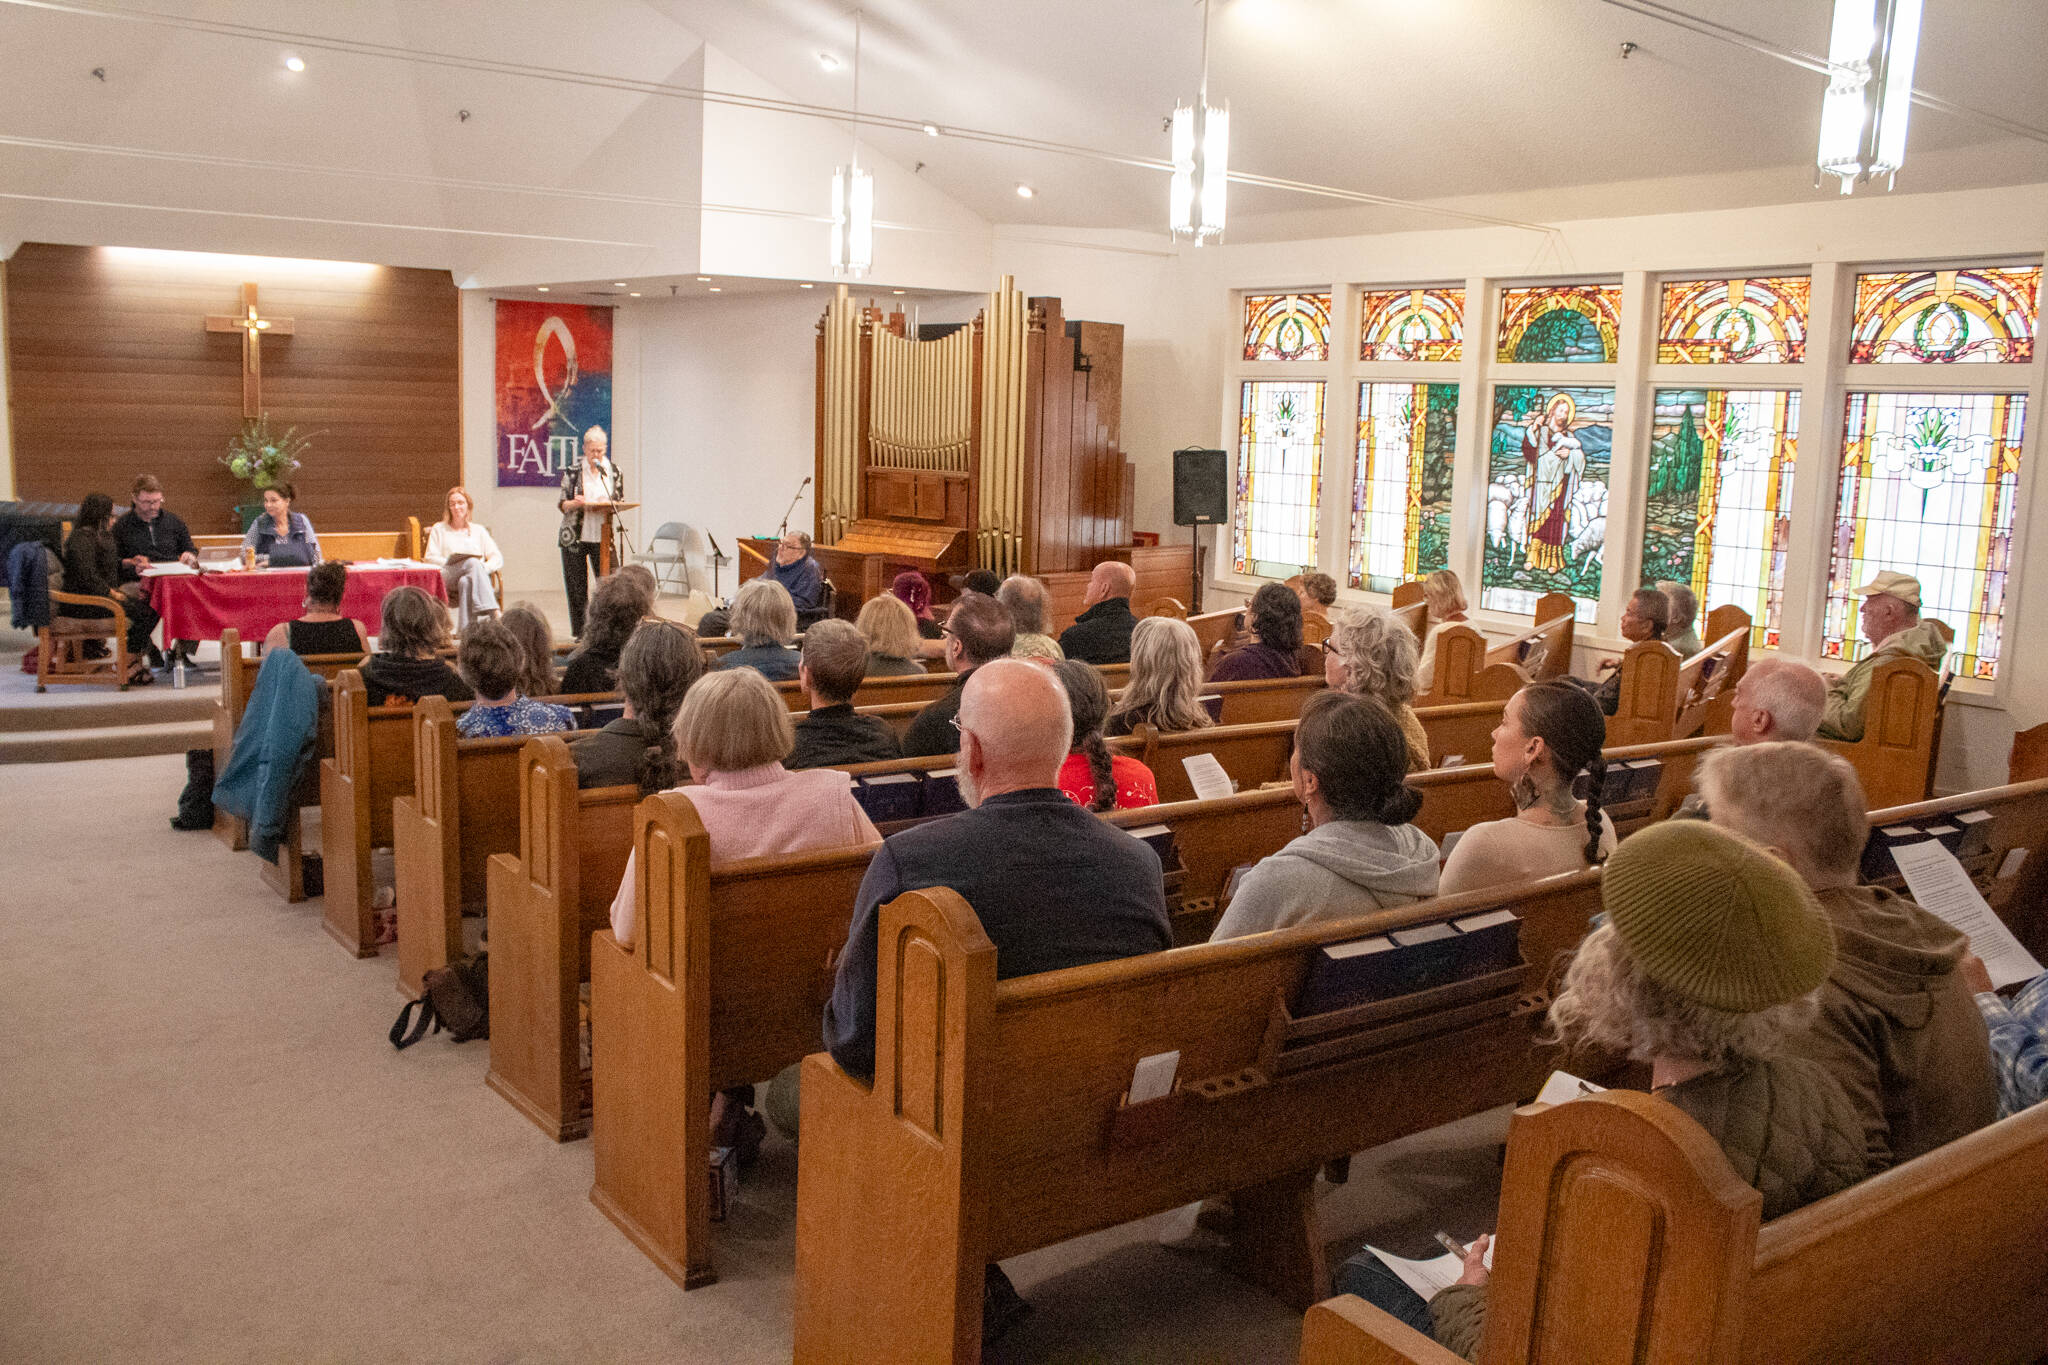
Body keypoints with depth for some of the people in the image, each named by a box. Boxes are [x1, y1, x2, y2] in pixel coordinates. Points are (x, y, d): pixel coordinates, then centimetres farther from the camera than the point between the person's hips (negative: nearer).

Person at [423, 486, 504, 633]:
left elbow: (498, 559, 14)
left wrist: (485, 567, -9)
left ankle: (466, 631, -51)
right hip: (447, 580, -2)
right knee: (473, 562, -36)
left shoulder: (478, 530, 26)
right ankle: (494, 613, -55)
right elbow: (430, 558, 9)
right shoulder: (439, 529, 23)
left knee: (465, 582, -38)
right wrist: (450, 563, -10)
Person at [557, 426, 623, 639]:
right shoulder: (572, 472, 2)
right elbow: (561, 504, 3)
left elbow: (621, 502, 10)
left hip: (602, 536, 1)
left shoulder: (614, 471, 6)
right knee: (577, 585, 2)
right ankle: (580, 632, 11)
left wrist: (609, 504, -13)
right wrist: (575, 503, -19)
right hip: (574, 536, -1)